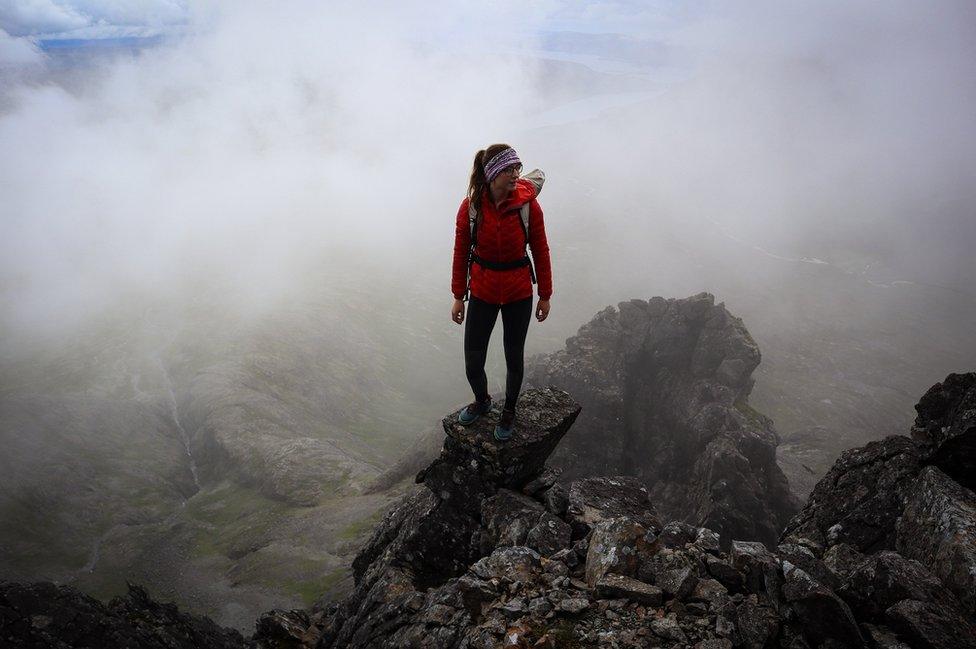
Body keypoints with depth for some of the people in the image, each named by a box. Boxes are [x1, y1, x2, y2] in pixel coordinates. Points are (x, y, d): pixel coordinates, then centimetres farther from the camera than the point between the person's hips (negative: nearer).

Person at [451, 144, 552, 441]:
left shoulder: (528, 204, -14)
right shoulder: (470, 206, -12)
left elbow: (540, 251, -4)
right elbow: (461, 253, -2)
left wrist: (545, 296, 1)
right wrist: (458, 297, 2)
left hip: (519, 295, 0)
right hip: (482, 293, 1)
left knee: (514, 359, 13)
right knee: (472, 366, 6)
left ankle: (509, 410, 41)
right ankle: (482, 401, 40)